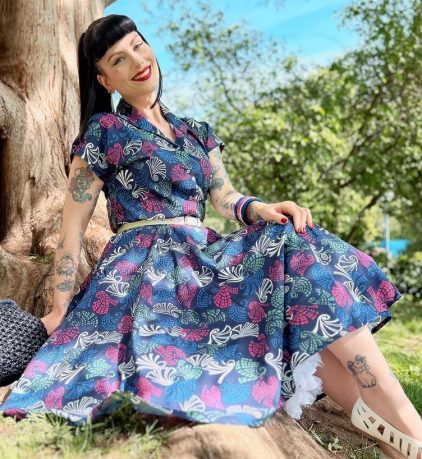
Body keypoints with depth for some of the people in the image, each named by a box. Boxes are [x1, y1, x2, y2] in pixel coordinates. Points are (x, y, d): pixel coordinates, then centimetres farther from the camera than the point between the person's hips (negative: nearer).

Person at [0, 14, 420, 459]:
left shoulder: (196, 133, 22)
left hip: (201, 259, 6)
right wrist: (60, 309, -1)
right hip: (148, 269, -6)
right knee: (294, 247, -24)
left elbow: (225, 197, 8)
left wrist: (261, 209, -15)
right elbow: (71, 227, 3)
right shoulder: (105, 132, 5)